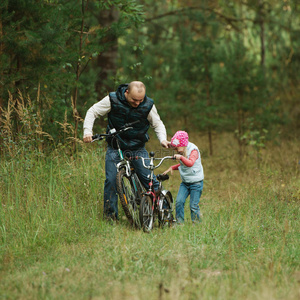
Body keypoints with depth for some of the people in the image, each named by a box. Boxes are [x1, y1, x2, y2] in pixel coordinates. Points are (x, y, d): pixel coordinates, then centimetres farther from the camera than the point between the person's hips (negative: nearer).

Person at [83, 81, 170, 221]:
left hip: (138, 149, 0)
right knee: (111, 180, -10)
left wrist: (162, 139, -11)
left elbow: (157, 124, 7)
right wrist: (87, 131, -16)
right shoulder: (112, 100, -13)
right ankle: (110, 216, 3)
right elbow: (92, 112, -2)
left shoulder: (148, 105, -9)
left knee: (149, 179, -9)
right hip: (115, 148, 0)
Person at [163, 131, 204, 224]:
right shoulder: (181, 152, 10)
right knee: (179, 201, -9)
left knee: (193, 205, -5)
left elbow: (190, 163, -33)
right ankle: (179, 222, -1)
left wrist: (181, 158, -50)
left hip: (196, 182, -6)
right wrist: (172, 167, 8)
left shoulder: (193, 150, -14)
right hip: (185, 183, 6)